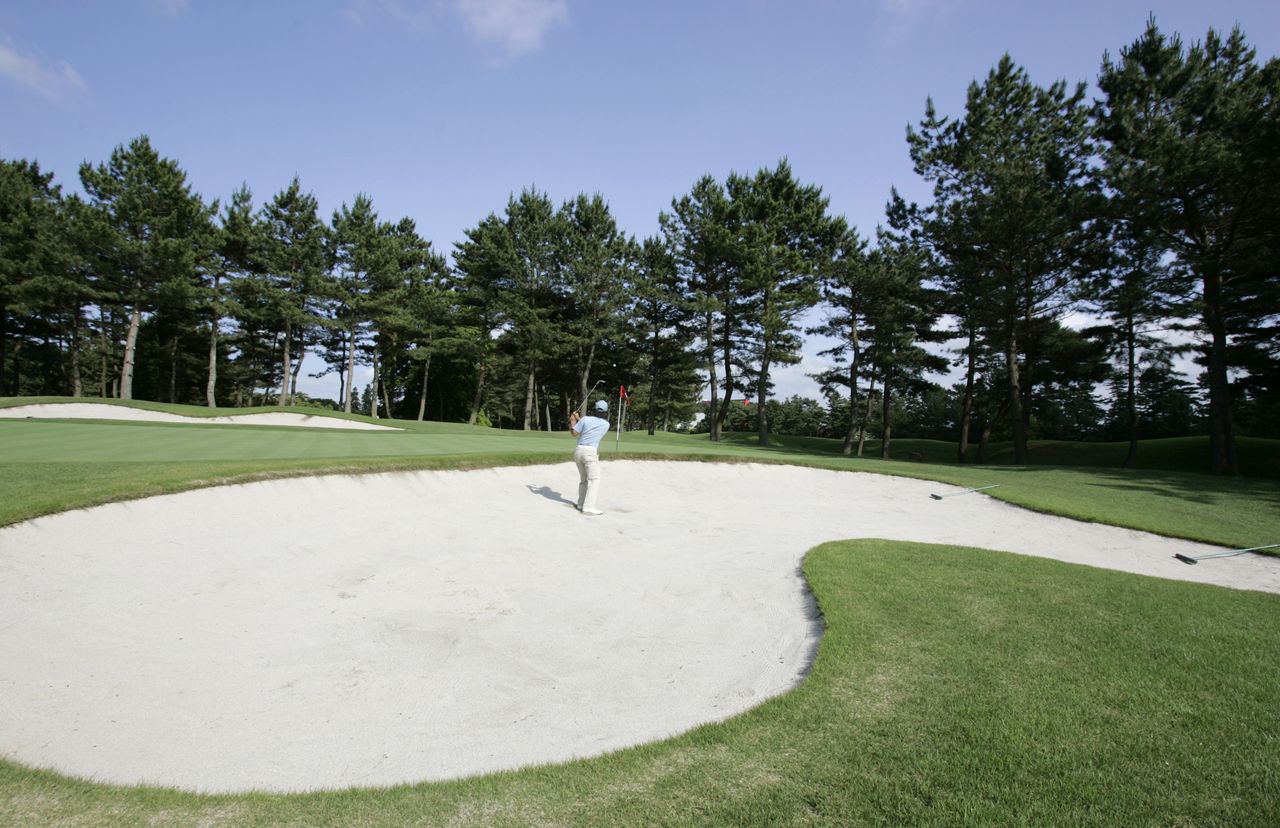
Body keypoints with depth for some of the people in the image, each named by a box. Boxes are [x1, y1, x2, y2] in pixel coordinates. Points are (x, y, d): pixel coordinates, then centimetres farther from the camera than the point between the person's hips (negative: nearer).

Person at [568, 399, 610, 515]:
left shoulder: (585, 419, 1)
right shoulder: (606, 424, 4)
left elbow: (574, 433, 4)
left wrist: (573, 421, 19)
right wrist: (578, 419, 22)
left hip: (578, 451, 4)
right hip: (591, 452, -4)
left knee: (584, 479, 18)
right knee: (594, 480, -6)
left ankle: (581, 504, 19)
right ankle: (588, 507, -19)